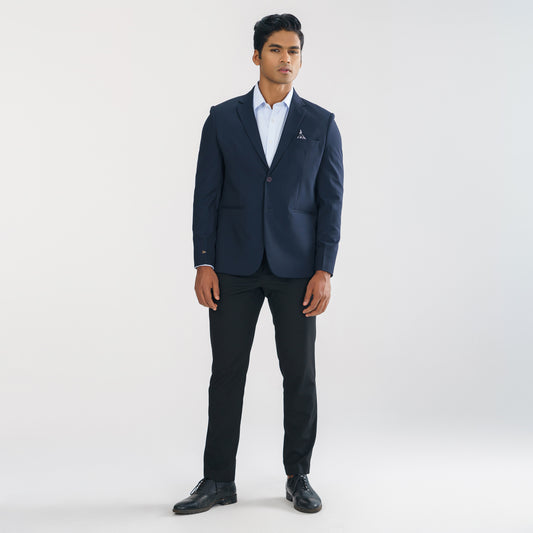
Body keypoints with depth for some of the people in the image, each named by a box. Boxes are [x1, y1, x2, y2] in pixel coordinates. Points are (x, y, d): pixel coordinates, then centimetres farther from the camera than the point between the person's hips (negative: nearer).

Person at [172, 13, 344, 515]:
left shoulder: (321, 124, 5)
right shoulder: (222, 118, 6)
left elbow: (330, 202, 2)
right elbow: (206, 195, 4)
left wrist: (324, 271, -7)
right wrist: (204, 264, -3)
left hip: (296, 270, 0)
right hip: (234, 268, 1)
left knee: (300, 375, 5)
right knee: (227, 373, 5)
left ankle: (298, 477, 21)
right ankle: (218, 481, 17)